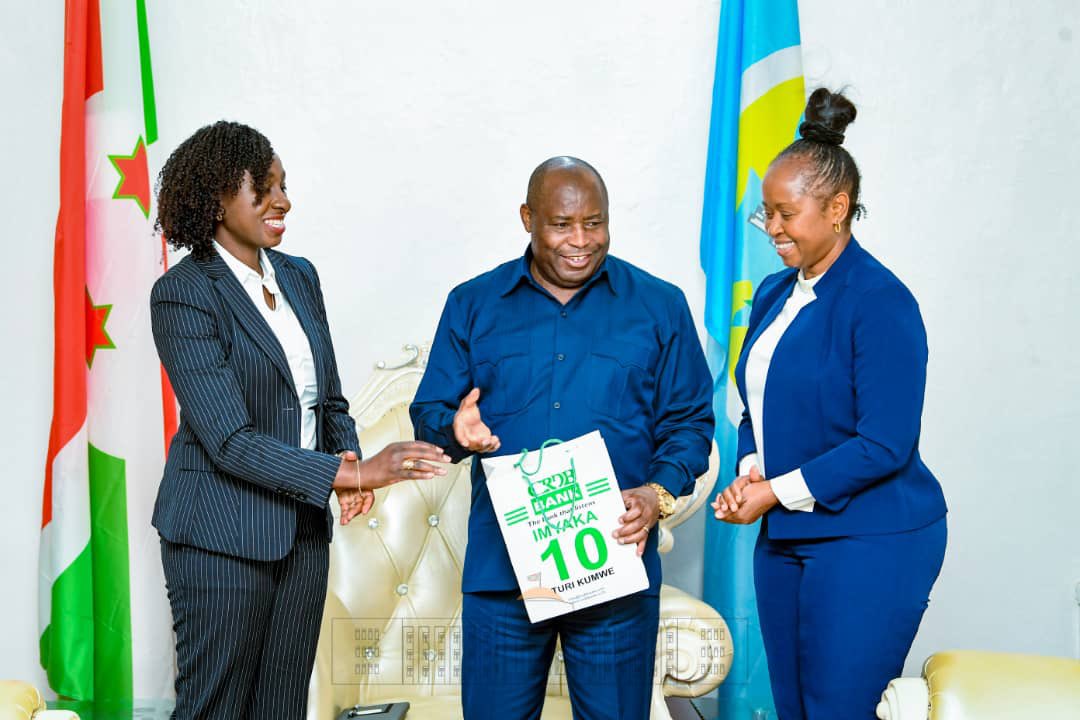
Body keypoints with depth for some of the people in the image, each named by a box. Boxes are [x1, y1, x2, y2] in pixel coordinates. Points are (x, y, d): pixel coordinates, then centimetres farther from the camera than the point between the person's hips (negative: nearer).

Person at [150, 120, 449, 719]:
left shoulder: (299, 276, 8)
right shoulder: (182, 294, -14)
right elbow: (230, 441, -20)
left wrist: (347, 453, -6)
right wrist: (351, 474, -24)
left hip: (303, 529, 6)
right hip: (223, 535, -6)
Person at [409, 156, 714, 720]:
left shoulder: (659, 306, 6)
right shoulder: (473, 304, 8)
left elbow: (689, 421, 7)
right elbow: (428, 414, 9)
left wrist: (658, 493, -11)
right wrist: (455, 430, -15)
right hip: (500, 567, 1)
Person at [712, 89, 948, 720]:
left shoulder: (880, 302, -15)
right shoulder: (773, 294, 9)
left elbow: (885, 444, -19)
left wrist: (777, 492, -15)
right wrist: (749, 472, -3)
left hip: (869, 545, -7)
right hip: (784, 537, 8)